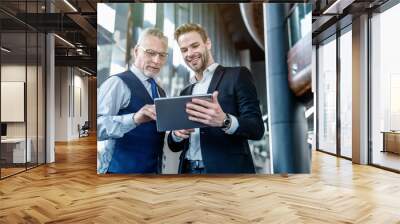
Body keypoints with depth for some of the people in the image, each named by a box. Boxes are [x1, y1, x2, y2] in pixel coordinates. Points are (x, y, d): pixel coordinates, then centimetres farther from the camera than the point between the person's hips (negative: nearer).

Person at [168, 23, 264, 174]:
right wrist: (176, 134, -9)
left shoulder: (237, 75, -1)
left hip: (228, 171, -5)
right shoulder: (185, 92, 14)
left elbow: (257, 128, -10)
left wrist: (224, 121, -28)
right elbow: (174, 145, 14)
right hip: (189, 171, 5)